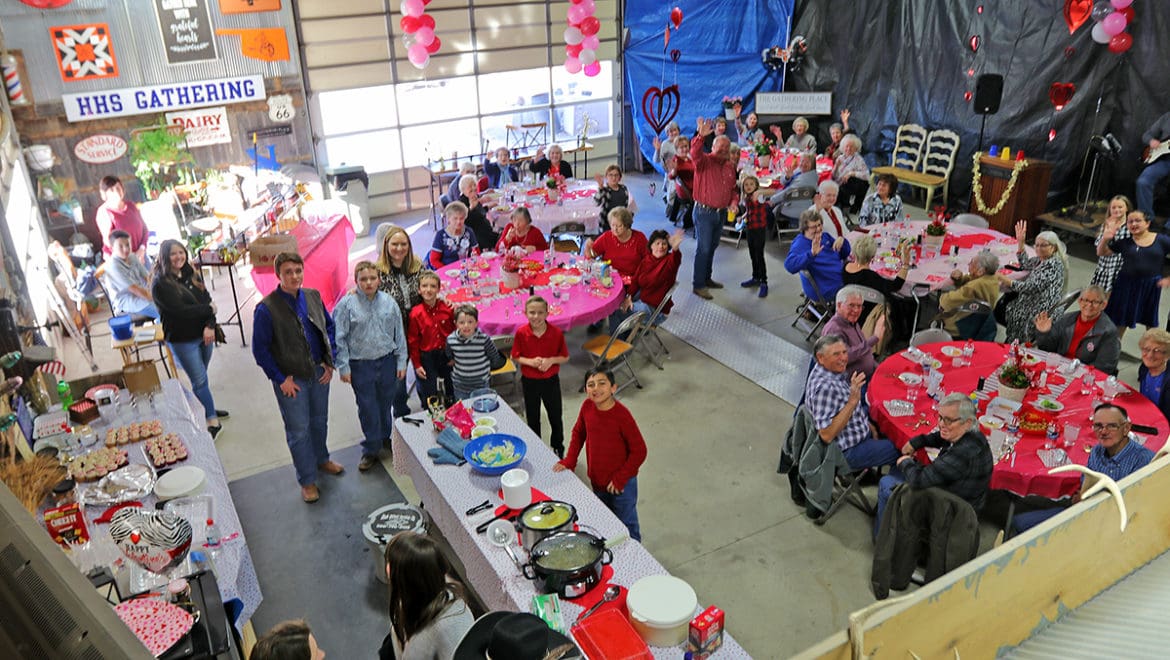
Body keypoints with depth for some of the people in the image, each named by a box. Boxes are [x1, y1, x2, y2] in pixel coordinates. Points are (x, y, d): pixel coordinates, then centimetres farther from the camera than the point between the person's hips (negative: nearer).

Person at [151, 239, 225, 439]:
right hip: (181, 340, -6)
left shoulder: (192, 275, 5)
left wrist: (210, 326, -15)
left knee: (200, 377, 20)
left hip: (203, 334, 6)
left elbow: (208, 301, 1)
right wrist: (208, 310, -11)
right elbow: (181, 310, -23)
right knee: (200, 380, -2)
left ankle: (207, 408, 36)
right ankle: (212, 421, 7)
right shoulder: (161, 284, -16)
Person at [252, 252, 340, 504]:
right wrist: (281, 379, -13)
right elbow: (260, 349, -13)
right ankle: (307, 480, 24)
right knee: (299, 431, 8)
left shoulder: (313, 297, -4)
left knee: (319, 421, 22)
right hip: (291, 381, -4)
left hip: (319, 374, 5)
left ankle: (321, 459, 47)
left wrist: (330, 362, 1)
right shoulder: (266, 309, -19)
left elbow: (330, 327, 8)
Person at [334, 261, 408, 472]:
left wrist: (401, 361, 5)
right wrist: (343, 367, -7)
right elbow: (340, 338, -6)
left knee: (386, 403, 17)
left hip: (387, 362, 2)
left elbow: (399, 334, 4)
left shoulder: (389, 302, -3)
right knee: (367, 408, 6)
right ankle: (371, 449, 21)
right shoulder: (347, 304, -10)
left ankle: (386, 438, 40)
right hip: (360, 365, -2)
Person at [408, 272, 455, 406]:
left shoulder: (447, 308, -8)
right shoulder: (416, 313, -11)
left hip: (447, 355, 2)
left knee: (452, 392, 19)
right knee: (429, 396, 6)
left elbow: (455, 331, 1)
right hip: (427, 358, -2)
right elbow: (413, 341, -5)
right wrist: (417, 365, -4)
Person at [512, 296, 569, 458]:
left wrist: (551, 360, -23)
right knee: (532, 419, 18)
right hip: (529, 382, 0)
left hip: (551, 380, 0)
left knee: (555, 417, 16)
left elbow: (565, 357, -5)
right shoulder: (521, 333, -15)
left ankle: (558, 448, 40)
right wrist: (530, 361, -21)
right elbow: (515, 357, -4)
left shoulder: (556, 333, -16)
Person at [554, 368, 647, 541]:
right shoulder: (587, 406, -12)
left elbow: (639, 451, -21)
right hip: (596, 480, 5)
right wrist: (569, 461, -1)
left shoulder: (622, 415, -27)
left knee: (626, 525, 14)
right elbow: (579, 432, 6)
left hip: (622, 484, -5)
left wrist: (620, 478, -18)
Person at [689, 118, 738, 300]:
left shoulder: (730, 166, 12)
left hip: (721, 212, 7)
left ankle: (706, 278, 31)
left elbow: (732, 188, 23)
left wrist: (733, 201, 4)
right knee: (703, 248, -5)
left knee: (712, 247, 17)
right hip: (704, 211, -7)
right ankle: (698, 285, 2)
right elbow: (695, 154, -32)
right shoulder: (705, 161, -9)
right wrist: (701, 136, -48)